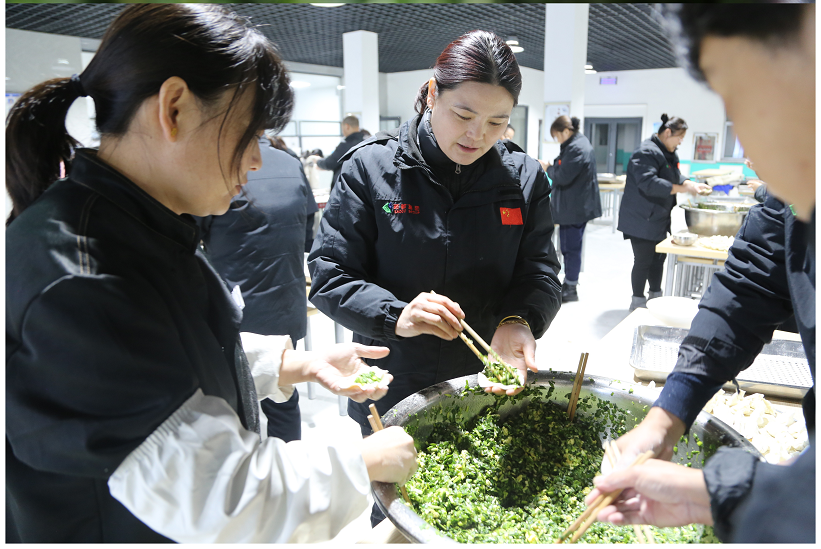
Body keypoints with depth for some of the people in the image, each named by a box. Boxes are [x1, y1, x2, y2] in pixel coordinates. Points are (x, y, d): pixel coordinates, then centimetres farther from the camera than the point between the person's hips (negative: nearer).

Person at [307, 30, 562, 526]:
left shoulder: (524, 177, -2)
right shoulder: (372, 168, -10)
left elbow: (540, 273, -2)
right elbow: (329, 276, -11)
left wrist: (518, 322, -24)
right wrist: (395, 316, -28)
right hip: (391, 393, -1)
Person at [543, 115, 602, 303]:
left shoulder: (576, 148, -20)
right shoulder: (580, 143, 14)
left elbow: (562, 177, -22)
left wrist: (548, 168, -6)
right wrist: (552, 166, 4)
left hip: (575, 208, -11)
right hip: (575, 205, 11)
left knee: (571, 247, -2)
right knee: (569, 246, 17)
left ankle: (570, 289, 7)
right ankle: (569, 282, 27)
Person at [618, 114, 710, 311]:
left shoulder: (669, 153, 15)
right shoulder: (647, 152, -19)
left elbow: (676, 177, 25)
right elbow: (649, 183, -30)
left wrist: (692, 184, 5)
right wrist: (683, 189, -28)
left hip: (658, 219, 10)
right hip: (642, 219, -10)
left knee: (659, 258, 17)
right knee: (643, 260, -3)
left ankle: (655, 295, 31)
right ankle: (637, 302, 10)